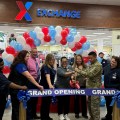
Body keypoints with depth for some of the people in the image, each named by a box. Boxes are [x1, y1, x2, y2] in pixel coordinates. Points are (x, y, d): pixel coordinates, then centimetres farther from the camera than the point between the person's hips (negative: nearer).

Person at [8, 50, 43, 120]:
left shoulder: (20, 64, 12)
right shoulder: (20, 65, -22)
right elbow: (29, 76, -30)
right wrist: (38, 85, -31)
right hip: (16, 89, -10)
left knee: (16, 106, 15)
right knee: (17, 107, -1)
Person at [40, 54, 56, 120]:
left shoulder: (51, 67, 8)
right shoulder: (45, 67, -22)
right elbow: (47, 76, -41)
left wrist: (51, 85, 28)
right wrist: (50, 85, -57)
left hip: (49, 87, 10)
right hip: (45, 87, -10)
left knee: (48, 102, 17)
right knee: (44, 102, -1)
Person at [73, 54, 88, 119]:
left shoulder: (85, 66, 3)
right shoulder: (74, 67, -4)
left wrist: (87, 78, -6)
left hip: (84, 85, 2)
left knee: (84, 99, 10)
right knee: (76, 99, 9)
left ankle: (84, 113, 24)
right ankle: (76, 113, 22)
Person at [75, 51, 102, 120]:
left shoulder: (98, 65, -17)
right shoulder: (91, 65, 13)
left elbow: (89, 74, -25)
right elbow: (85, 72, 14)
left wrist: (79, 71, -20)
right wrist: (76, 75, -1)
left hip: (95, 88, -9)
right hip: (90, 87, 9)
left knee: (94, 106, -2)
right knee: (89, 104, 18)